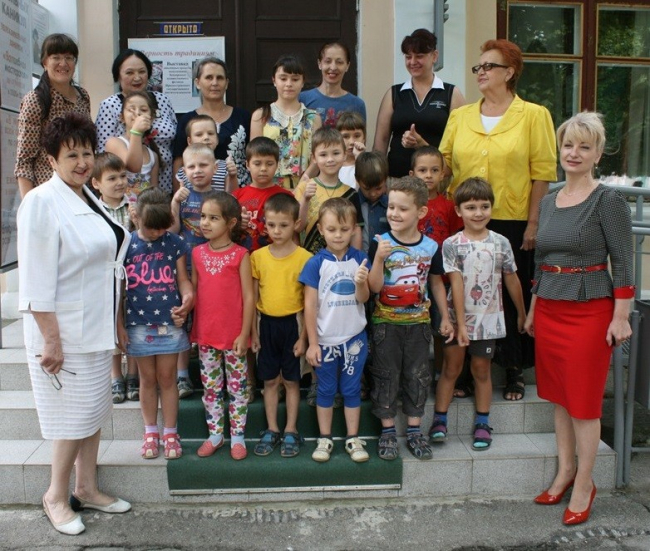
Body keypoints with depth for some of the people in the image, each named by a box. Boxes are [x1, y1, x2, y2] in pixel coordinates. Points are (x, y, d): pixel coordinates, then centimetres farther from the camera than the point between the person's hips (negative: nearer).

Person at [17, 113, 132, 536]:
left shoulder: (88, 198, 8)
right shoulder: (41, 203, -16)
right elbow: (36, 282, -20)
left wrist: (114, 326, 13)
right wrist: (51, 340, -21)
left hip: (96, 328, 8)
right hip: (64, 331, -8)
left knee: (94, 410, 15)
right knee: (74, 416, 1)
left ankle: (86, 489, 31)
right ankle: (56, 497, 22)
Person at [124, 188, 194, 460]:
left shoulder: (175, 244, 0)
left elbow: (183, 279, 4)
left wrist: (188, 297, -18)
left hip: (169, 323, 0)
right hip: (138, 324, 0)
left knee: (167, 378, 8)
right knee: (147, 378, 12)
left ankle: (170, 433, 21)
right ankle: (150, 432, 26)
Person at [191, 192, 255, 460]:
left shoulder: (240, 255, -9)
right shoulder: (197, 253, 4)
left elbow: (248, 296, -9)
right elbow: (193, 290, 10)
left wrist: (244, 333, -11)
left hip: (234, 335, -4)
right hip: (205, 334, 4)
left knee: (237, 386, 9)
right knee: (211, 387, 14)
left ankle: (237, 436, 22)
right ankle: (215, 434, 28)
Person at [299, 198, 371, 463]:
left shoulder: (359, 259, -4)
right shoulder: (316, 263, -9)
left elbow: (363, 298, -5)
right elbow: (310, 305, -7)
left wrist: (360, 283, -27)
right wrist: (312, 343, -8)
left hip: (354, 338, 1)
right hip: (325, 339, -1)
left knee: (351, 389, 12)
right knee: (326, 390, 12)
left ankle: (353, 439, 24)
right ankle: (324, 439, 25)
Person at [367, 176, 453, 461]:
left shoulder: (430, 247, -2)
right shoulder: (380, 243, -10)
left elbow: (436, 283, 9)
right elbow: (374, 286, -13)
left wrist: (445, 318, 10)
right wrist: (379, 258, -29)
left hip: (418, 322, 2)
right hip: (386, 322, -2)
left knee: (417, 376, 11)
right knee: (386, 377, 7)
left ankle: (414, 431, 24)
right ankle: (388, 431, 20)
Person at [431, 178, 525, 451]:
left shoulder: (500, 243, -1)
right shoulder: (451, 244, -8)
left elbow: (511, 280, 8)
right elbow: (456, 285, -13)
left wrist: (522, 313, 15)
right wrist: (460, 323, -16)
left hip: (488, 318, 2)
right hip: (458, 318, -2)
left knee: (481, 370, 12)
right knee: (451, 368, 7)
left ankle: (482, 423, 23)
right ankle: (439, 420, 16)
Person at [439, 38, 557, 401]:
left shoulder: (534, 115, 0)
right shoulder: (460, 116, 11)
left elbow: (543, 174, -4)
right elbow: (443, 162, 10)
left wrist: (533, 223, -9)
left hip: (513, 223, -3)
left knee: (512, 296, 6)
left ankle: (514, 371, 21)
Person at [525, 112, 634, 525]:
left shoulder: (608, 201, -8)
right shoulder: (548, 202, 10)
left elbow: (623, 262, -10)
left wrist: (620, 317, -14)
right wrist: (533, 310, 17)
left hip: (589, 311, -6)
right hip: (550, 310, 6)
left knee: (585, 400, 3)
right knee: (559, 396, 14)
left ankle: (584, 484, 18)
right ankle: (565, 472, 29)